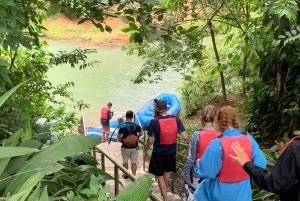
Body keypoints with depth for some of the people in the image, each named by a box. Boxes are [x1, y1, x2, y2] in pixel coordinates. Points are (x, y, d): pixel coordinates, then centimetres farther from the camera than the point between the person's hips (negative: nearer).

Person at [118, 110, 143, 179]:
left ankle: (126, 175, 34)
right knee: (134, 162, 11)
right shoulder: (136, 126, -10)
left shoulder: (122, 126, -16)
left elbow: (118, 137, -12)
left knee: (125, 162, 19)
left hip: (125, 147, -1)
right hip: (134, 147, 1)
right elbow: (141, 134, 5)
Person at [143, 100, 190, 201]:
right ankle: (163, 192, 49)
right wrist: (190, 138, 10)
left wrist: (145, 151, 2)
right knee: (167, 171, 28)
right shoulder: (176, 119, -14)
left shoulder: (154, 122, -21)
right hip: (172, 152, 4)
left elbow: (150, 141, -15)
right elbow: (185, 136, -13)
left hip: (159, 152, -4)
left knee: (160, 175, 15)